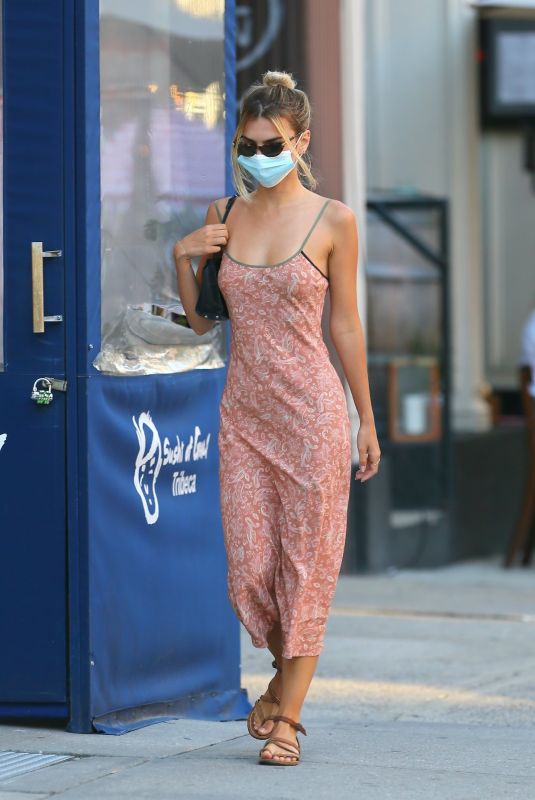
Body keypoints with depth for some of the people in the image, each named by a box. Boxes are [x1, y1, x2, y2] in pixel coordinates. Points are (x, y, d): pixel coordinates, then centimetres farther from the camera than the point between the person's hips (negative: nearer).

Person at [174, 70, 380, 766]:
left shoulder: (332, 221, -3)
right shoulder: (223, 214, 7)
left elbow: (345, 323, 2)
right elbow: (202, 320, 14)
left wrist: (367, 419, 4)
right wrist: (182, 257, -3)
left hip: (311, 407, -4)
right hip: (244, 410, 4)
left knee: (306, 563, -2)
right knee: (249, 565, 3)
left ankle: (287, 716, 6)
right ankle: (288, 674, 30)